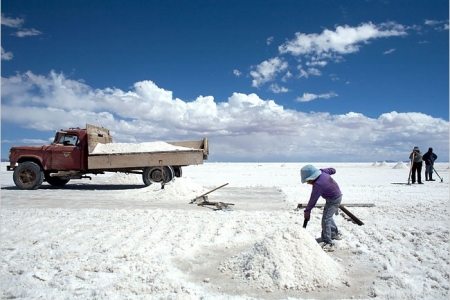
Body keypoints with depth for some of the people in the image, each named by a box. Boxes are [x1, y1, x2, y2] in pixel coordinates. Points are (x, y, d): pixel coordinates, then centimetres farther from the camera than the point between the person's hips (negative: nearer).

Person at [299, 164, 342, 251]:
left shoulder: (318, 184, -31)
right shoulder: (322, 172, -9)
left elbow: (313, 199, -23)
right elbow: (332, 170, 10)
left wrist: (307, 211, -12)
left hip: (333, 200, -10)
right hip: (337, 196, 10)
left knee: (325, 220, -12)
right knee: (328, 217, 25)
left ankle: (328, 244, -11)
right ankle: (335, 234, 44)